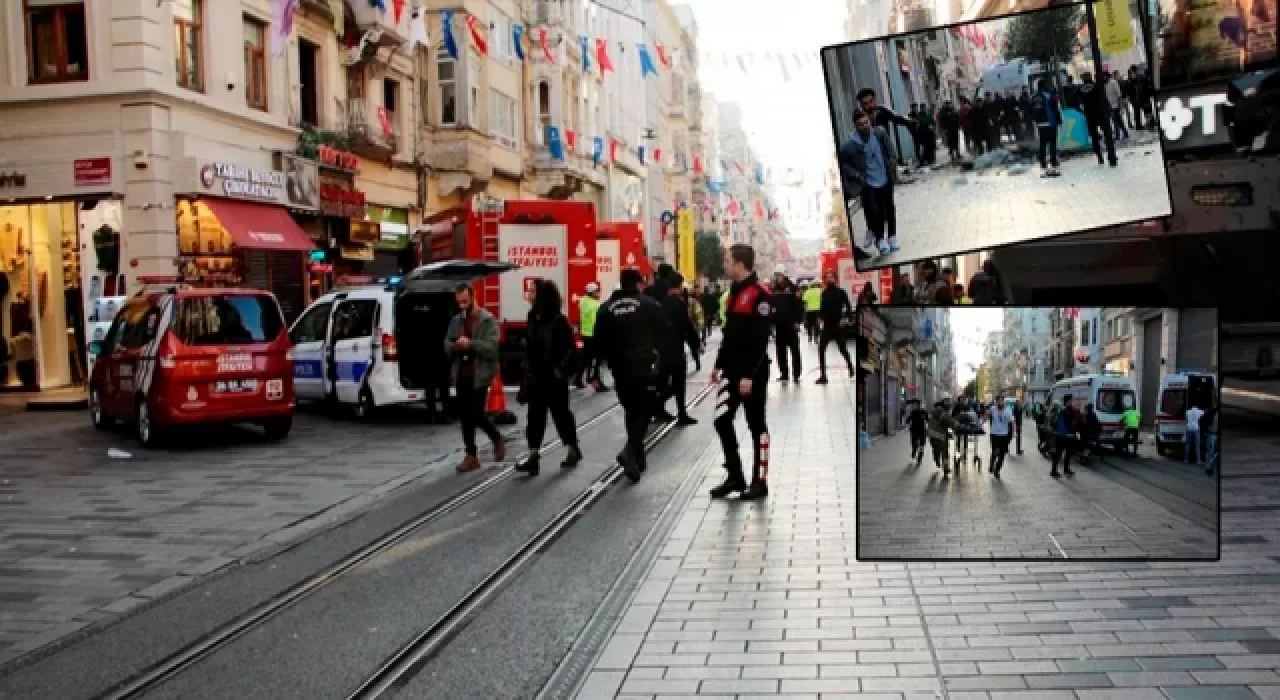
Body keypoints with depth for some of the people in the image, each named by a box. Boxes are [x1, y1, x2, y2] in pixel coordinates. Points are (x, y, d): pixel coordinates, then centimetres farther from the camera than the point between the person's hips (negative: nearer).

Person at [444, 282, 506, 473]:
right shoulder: (456, 321, 13)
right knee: (465, 416, 6)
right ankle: (471, 456, 15)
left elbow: (492, 347, -15)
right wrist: (455, 346, -9)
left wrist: (470, 344, -22)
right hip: (461, 375, 6)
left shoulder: (488, 320, -5)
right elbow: (447, 346, 13)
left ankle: (498, 439, 16)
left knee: (476, 415, -9)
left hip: (480, 374, -6)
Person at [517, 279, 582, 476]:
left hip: (554, 377, -6)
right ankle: (534, 457, 2)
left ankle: (574, 450, 24)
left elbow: (571, 349, -13)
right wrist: (527, 368, 10)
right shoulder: (533, 317, 5)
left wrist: (561, 370, -15)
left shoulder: (558, 320, -14)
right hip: (536, 376, 6)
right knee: (535, 415, 2)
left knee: (560, 413, 6)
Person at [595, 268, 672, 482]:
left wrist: (612, 361, 12)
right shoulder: (648, 303, -3)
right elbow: (666, 331, -7)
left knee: (631, 410, 16)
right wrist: (657, 354, 7)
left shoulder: (606, 308, 7)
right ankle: (630, 450, -21)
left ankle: (637, 457, 21)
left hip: (621, 368, 4)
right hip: (647, 365, -4)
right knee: (645, 409, 1)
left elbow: (600, 342, 5)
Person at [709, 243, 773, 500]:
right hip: (732, 371, 8)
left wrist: (749, 375, -21)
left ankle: (760, 481, 12)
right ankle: (735, 477, 16)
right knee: (722, 420, 6)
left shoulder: (759, 295, -15)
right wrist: (719, 365, 17)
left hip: (752, 373, -8)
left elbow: (761, 340, -19)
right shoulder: (735, 292, 11)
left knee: (756, 425, 2)